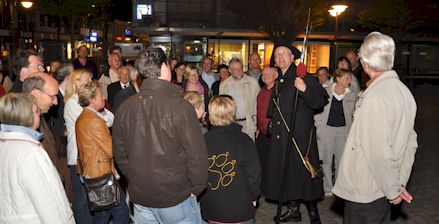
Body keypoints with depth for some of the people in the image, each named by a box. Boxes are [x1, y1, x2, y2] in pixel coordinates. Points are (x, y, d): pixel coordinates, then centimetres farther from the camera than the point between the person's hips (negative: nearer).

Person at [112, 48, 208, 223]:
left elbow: (120, 154, 4)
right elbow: (197, 154, -18)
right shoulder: (180, 106, -20)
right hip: (175, 196, -4)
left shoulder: (124, 108, -5)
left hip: (139, 196, 5)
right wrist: (197, 188, -3)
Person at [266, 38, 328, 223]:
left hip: (301, 134, -7)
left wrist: (305, 89, -32)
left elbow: (321, 101, -19)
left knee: (303, 172, -1)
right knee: (285, 171, 12)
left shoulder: (305, 78, -7)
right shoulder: (277, 82, 14)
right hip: (281, 135, 7)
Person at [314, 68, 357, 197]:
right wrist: (319, 127, -4)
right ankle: (328, 189, 15)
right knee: (327, 160, 3)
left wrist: (351, 129, 3)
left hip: (344, 130, 2)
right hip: (327, 129, -2)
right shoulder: (325, 92, -5)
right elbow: (318, 111, 0)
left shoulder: (352, 95, 3)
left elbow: (353, 114, 11)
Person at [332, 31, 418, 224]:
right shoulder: (404, 91, 4)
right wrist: (400, 183, 12)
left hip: (365, 192, -8)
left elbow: (379, 151, -25)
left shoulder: (374, 97, -24)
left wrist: (393, 190, -12)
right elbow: (410, 142, 9)